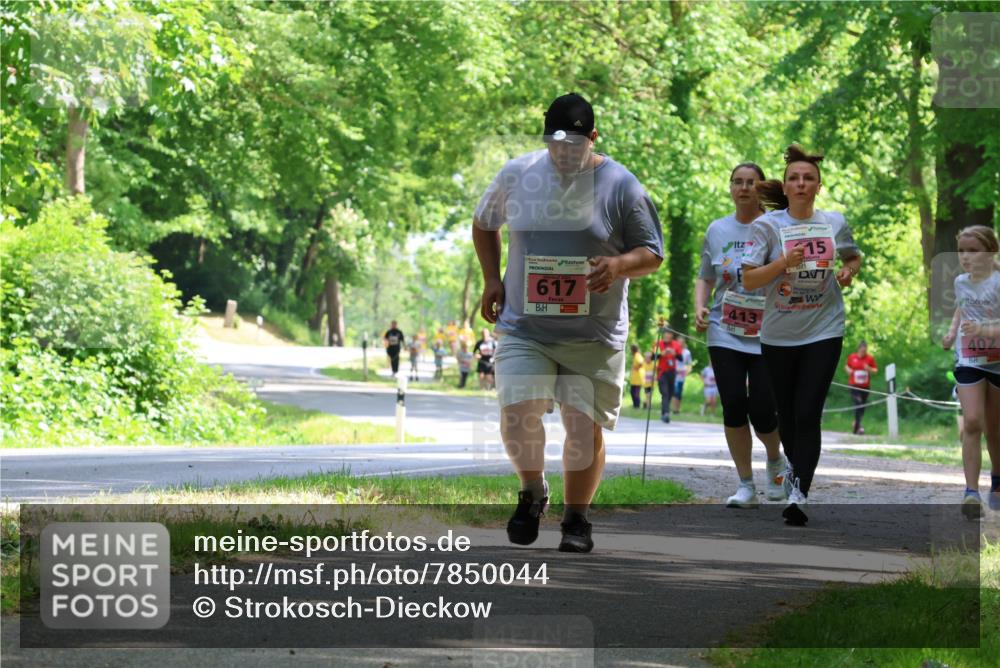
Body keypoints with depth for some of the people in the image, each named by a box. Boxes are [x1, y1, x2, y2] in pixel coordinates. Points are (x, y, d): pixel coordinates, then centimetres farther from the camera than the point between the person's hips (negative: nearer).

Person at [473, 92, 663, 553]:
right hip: (523, 328, 1)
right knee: (517, 414, -15)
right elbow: (483, 224, 20)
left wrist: (619, 265, -20)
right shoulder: (516, 175, 2)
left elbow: (652, 254, 2)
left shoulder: (620, 185, -4)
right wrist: (492, 280, 7)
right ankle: (532, 492, 12)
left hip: (594, 336, -1)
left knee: (585, 427, -1)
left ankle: (576, 519, 18)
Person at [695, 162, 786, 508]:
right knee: (734, 407, -5)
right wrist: (700, 307, 0)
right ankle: (745, 484, 7)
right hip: (725, 335, 3)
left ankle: (775, 460, 26)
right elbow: (705, 278, 19)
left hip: (768, 336, -3)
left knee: (762, 412, -8)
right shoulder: (717, 230, 9)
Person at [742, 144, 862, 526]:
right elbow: (748, 280, -8)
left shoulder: (835, 222, 1)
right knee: (786, 412, 12)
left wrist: (849, 271, -3)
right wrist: (784, 262, -22)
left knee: (808, 414, -12)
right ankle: (796, 467, 40)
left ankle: (799, 494, -16)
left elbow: (854, 257, 20)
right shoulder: (767, 225, -6)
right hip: (778, 334, 1)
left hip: (823, 332, -1)